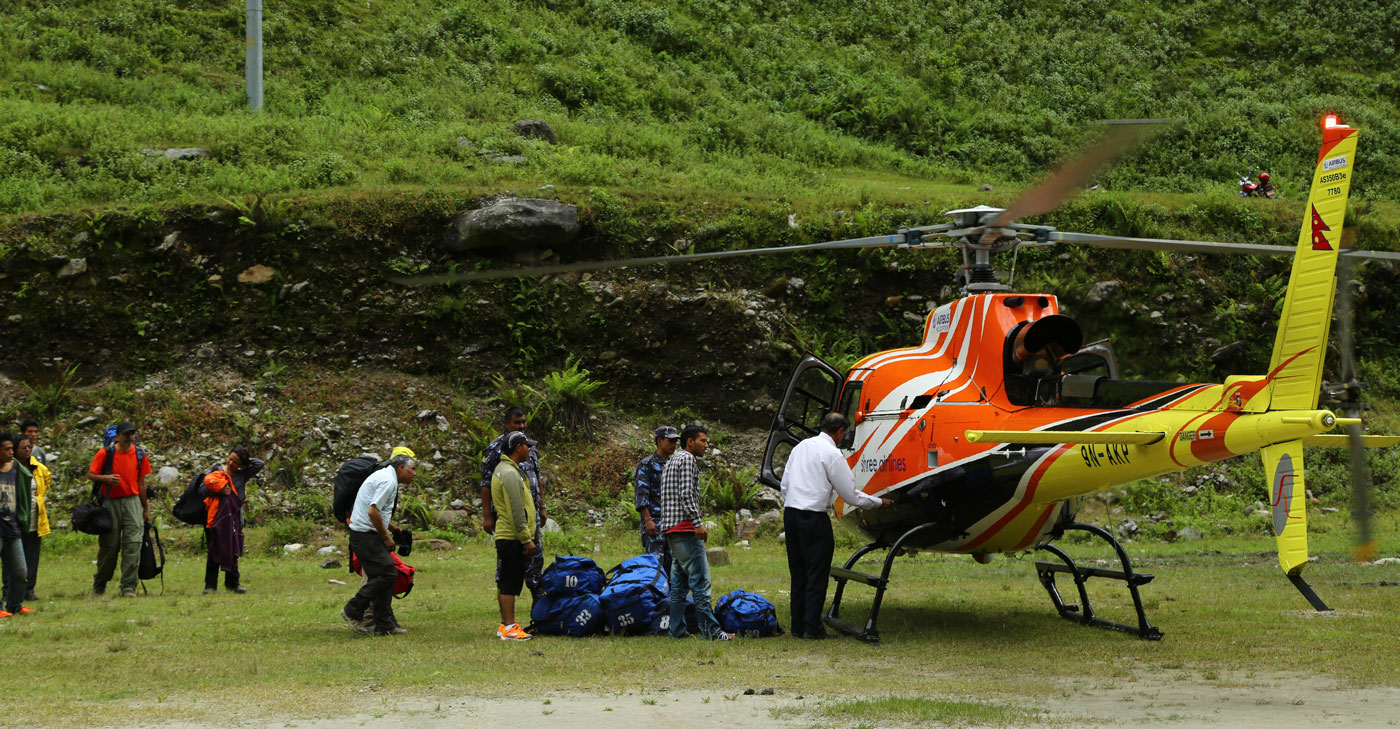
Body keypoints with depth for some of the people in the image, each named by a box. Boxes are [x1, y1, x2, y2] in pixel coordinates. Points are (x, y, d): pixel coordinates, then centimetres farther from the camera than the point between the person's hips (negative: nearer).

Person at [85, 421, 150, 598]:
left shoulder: (140, 455, 6)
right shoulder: (105, 453, -3)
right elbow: (90, 475, 1)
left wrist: (146, 508, 15)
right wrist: (106, 478, -19)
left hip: (132, 502, 2)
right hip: (110, 503, -2)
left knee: (133, 543, -11)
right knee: (109, 545, 2)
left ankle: (129, 587, -11)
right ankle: (99, 585, 22)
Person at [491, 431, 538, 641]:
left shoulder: (503, 470, 17)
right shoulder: (510, 473, -17)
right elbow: (516, 511, -21)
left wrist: (527, 538, 24)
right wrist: (527, 539, -18)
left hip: (505, 535, 11)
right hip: (512, 537, -11)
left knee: (505, 583, 13)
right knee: (510, 584, -8)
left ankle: (506, 624, 18)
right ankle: (509, 627, -8)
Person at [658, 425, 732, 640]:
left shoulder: (671, 461, 24)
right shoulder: (687, 459, -8)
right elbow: (686, 495, -18)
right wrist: (698, 523, -20)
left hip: (671, 529, 11)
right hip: (685, 528, -11)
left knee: (678, 582, 10)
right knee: (700, 580, -11)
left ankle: (677, 629, 10)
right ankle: (710, 630, -13)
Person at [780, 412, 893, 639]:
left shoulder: (801, 446, 13)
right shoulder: (832, 454, -9)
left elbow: (785, 483, 16)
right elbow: (851, 495, -6)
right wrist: (879, 503, 7)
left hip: (790, 512, 7)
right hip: (814, 517, -7)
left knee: (798, 572, 12)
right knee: (817, 573, -2)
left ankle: (797, 626, 13)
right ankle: (812, 628, -4)